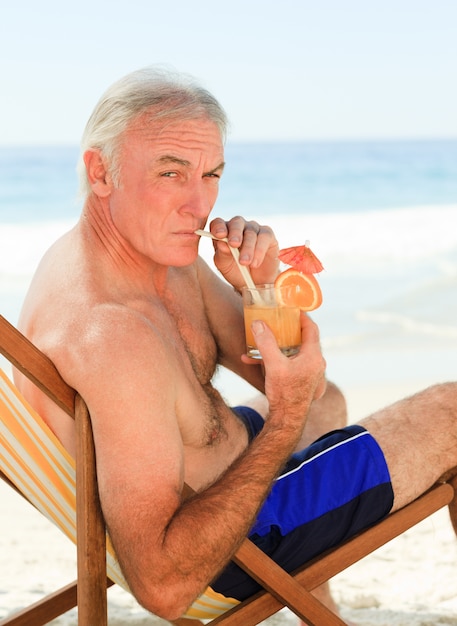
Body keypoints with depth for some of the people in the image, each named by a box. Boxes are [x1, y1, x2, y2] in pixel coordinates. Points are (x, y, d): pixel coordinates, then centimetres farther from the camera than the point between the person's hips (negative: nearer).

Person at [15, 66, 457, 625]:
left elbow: (296, 383, 1)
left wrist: (261, 288, -19)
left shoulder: (163, 247, -7)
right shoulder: (114, 337, -37)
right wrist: (284, 424, -36)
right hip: (233, 548, -9)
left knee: (327, 401, 37)